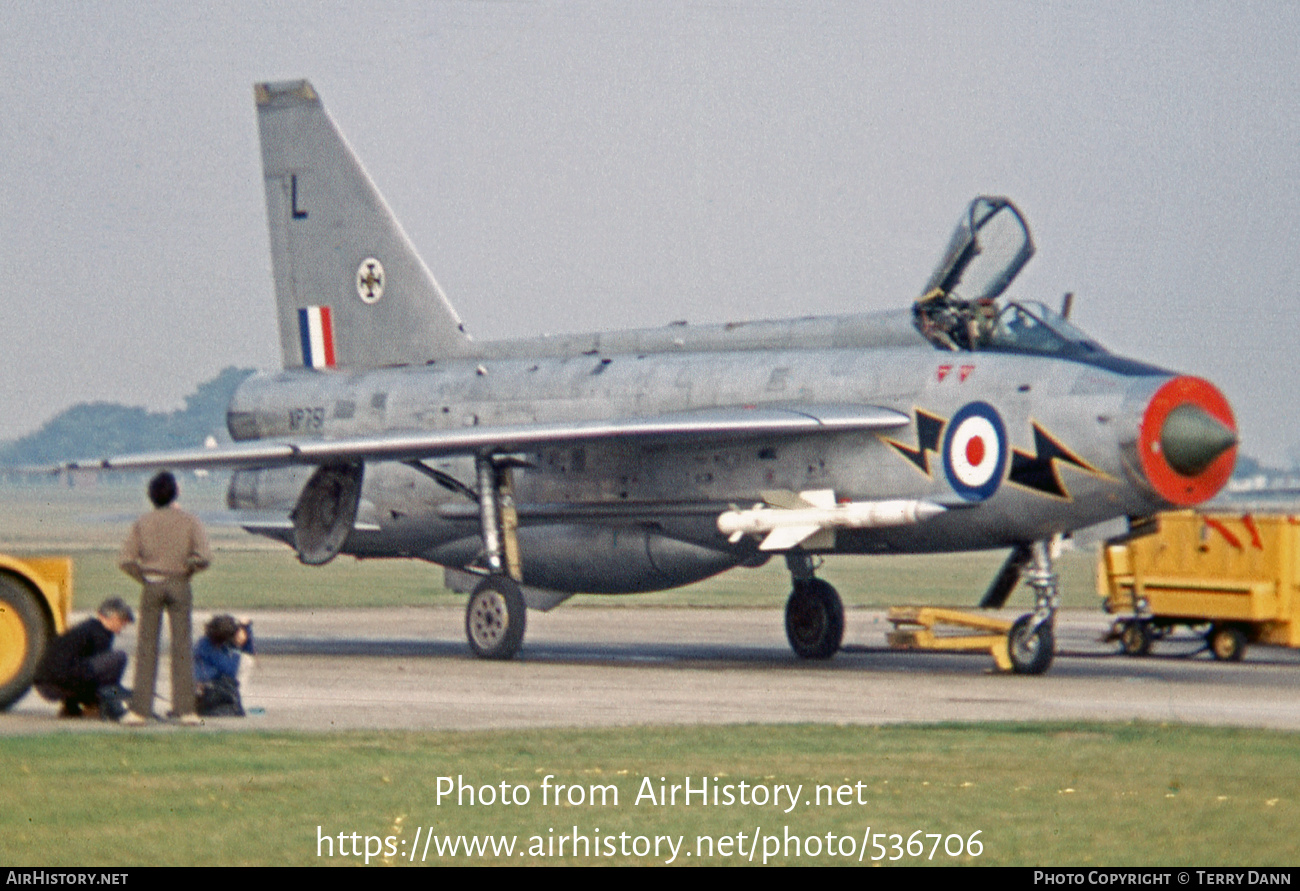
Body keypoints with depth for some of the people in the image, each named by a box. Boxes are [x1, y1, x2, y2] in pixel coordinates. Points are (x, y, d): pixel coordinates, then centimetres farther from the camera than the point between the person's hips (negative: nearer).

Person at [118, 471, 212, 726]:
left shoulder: (143, 523, 3)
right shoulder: (189, 522, -1)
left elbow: (126, 560, -3)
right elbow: (203, 557, -12)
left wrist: (145, 579, 8)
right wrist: (187, 570, 5)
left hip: (152, 587, 1)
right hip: (179, 586, -1)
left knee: (147, 647, 3)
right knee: (182, 647, 2)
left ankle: (140, 709, -1)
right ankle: (185, 709, 0)